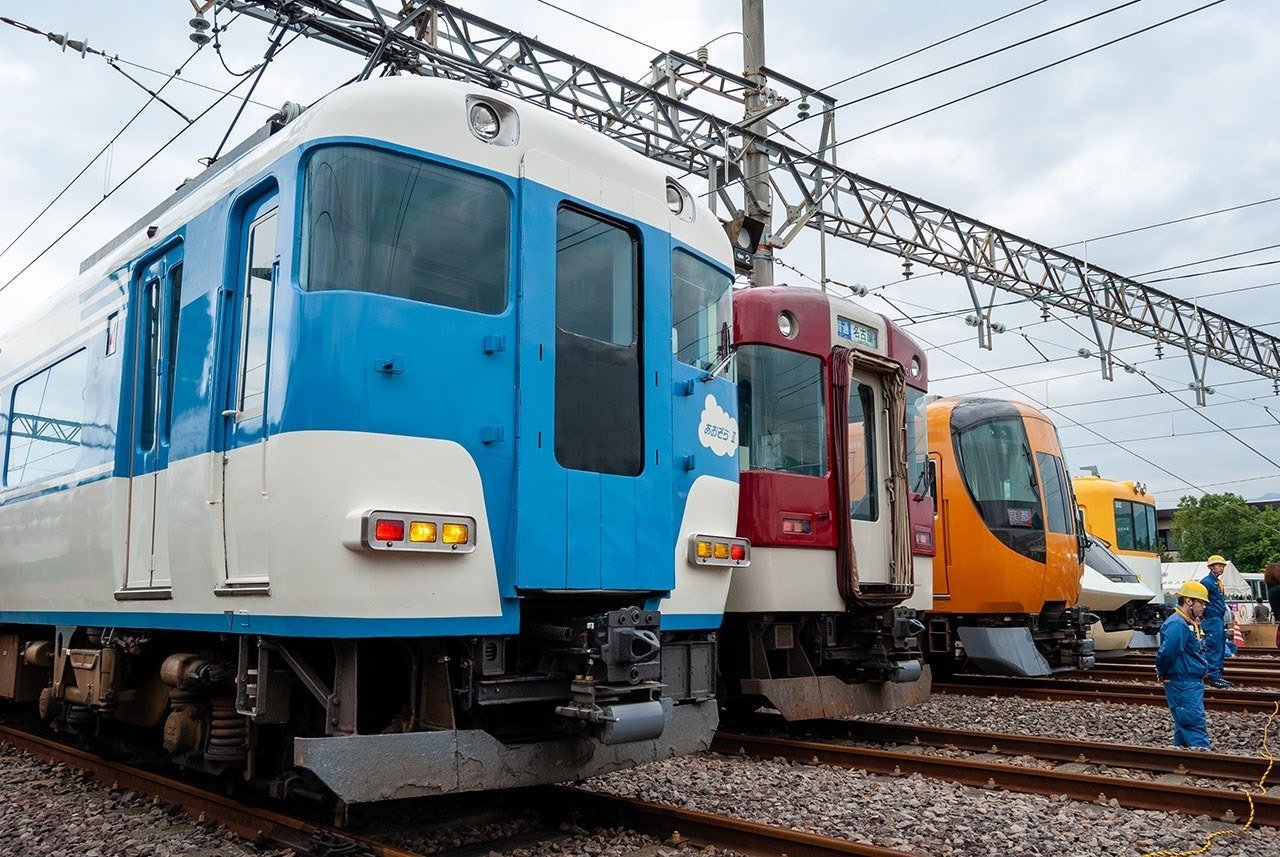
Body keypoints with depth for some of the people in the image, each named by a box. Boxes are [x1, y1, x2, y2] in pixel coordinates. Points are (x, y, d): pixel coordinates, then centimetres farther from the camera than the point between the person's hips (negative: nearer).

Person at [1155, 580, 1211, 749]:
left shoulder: (1190, 624, 14)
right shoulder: (1177, 624, -20)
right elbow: (1167, 652, -29)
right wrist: (1162, 674, -13)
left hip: (1194, 683, 10)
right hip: (1183, 685, -10)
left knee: (1184, 726, 14)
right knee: (1195, 725, -10)